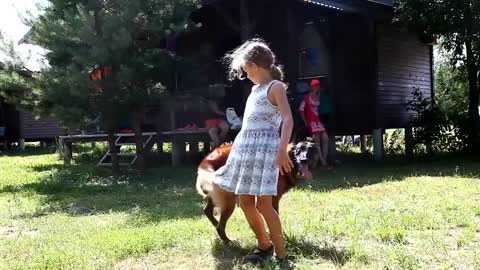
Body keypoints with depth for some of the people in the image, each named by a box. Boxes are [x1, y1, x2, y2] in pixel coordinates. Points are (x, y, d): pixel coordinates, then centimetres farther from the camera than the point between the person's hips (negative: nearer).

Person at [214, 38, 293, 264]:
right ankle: (264, 246, 25)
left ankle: (281, 254, 1)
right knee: (245, 201, 10)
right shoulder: (256, 89, 20)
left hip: (264, 147, -9)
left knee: (263, 203, -10)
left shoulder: (275, 87, -5)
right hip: (245, 146, 9)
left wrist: (282, 150, -27)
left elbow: (288, 120, -16)